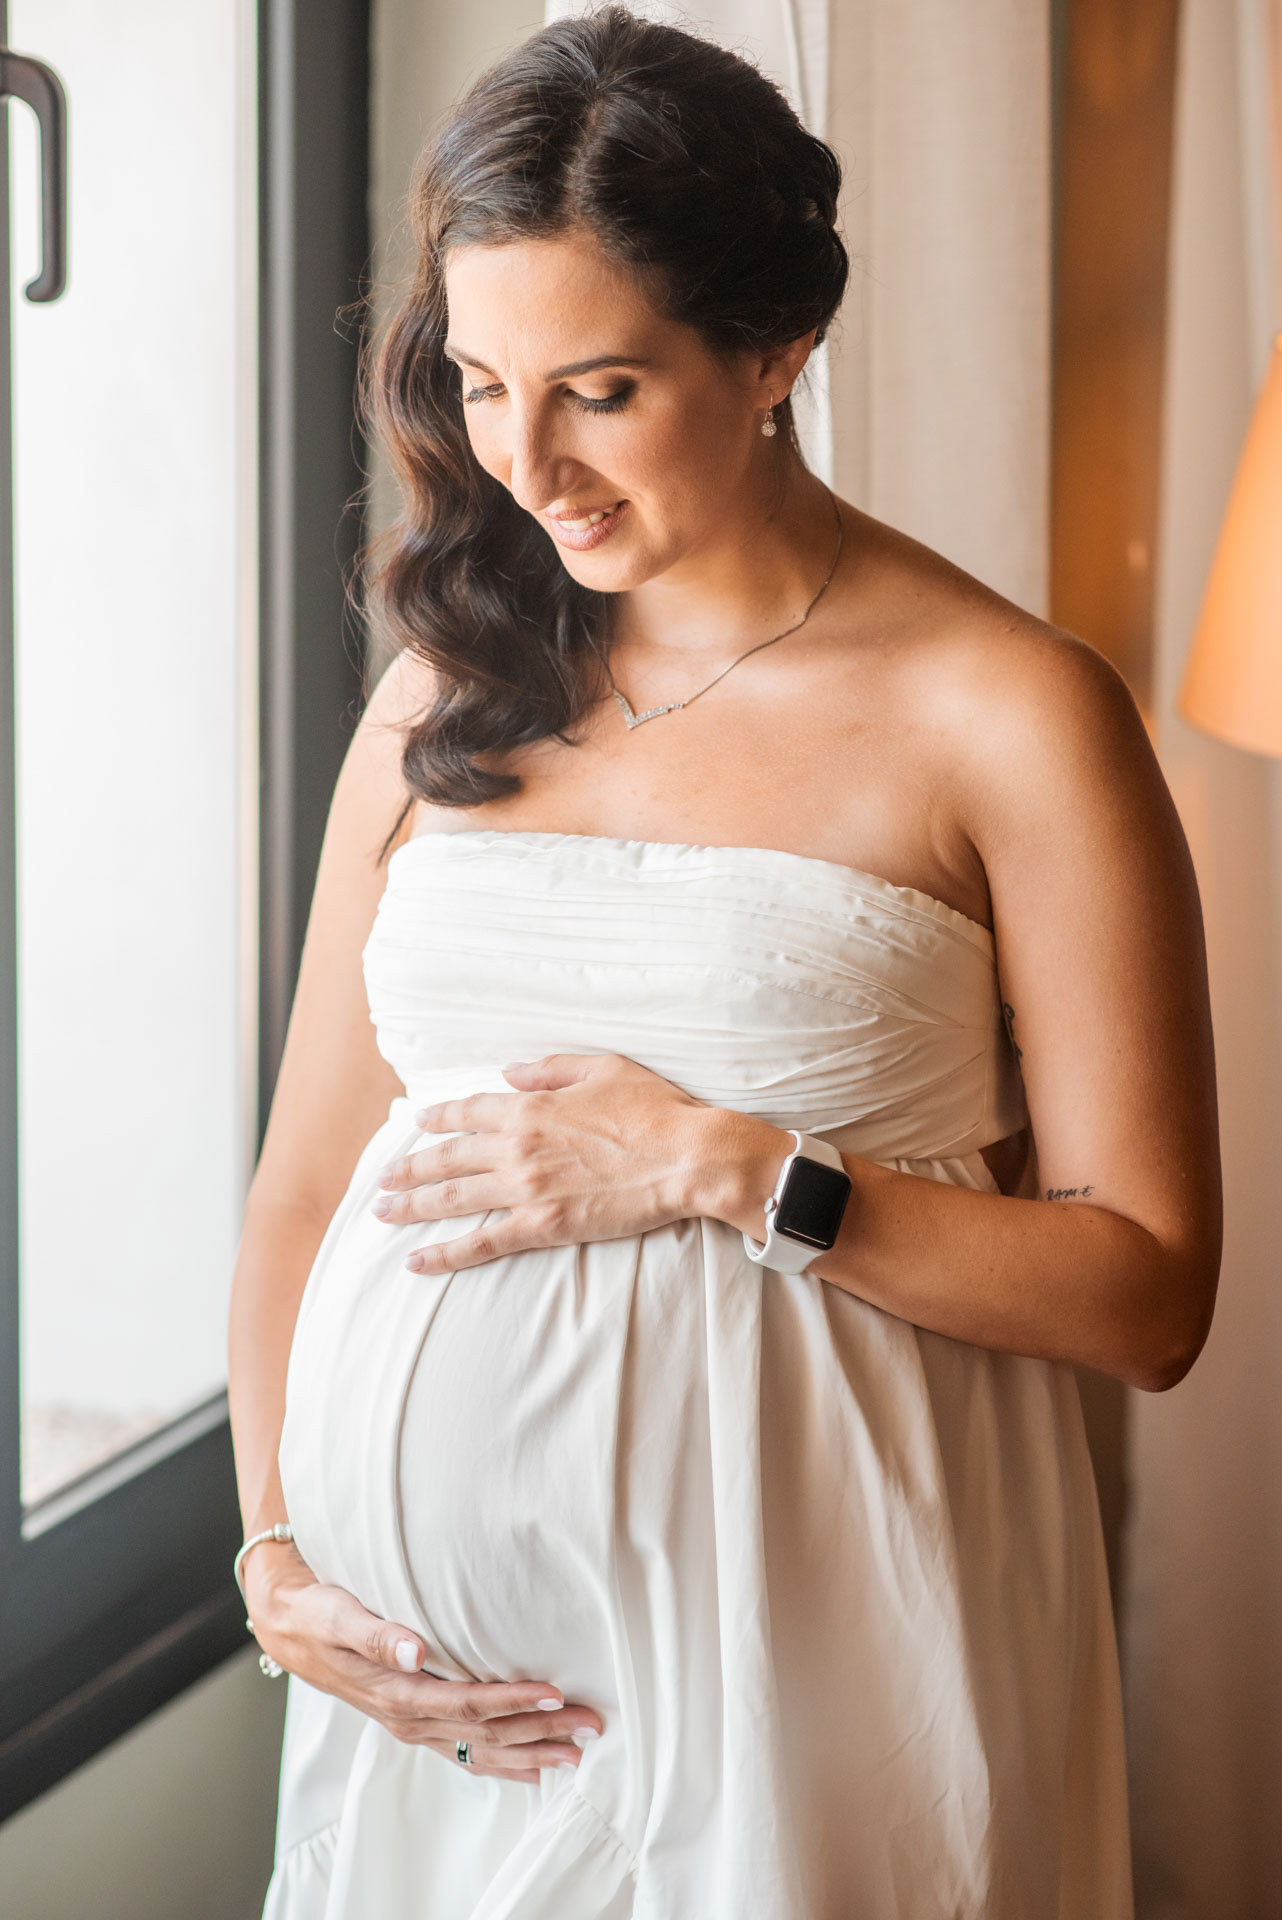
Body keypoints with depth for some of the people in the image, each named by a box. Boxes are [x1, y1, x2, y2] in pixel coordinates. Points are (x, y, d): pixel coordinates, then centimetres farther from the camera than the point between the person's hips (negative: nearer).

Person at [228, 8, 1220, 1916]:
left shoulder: (1009, 717, -6)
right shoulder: (445, 695, 7)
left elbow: (1147, 1291, -7)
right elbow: (307, 1175, 9)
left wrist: (730, 1171, -14)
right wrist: (277, 1552, -4)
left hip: (788, 1643, -3)